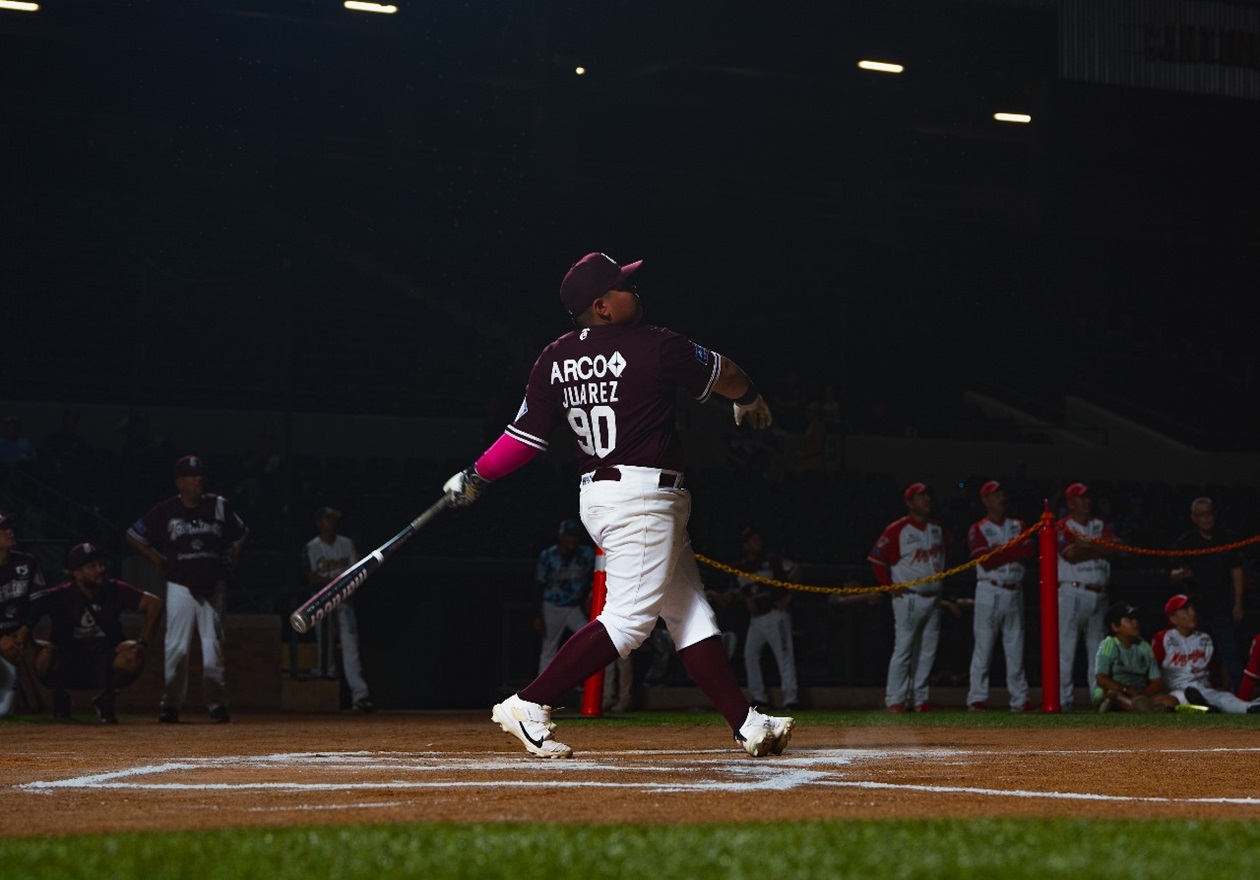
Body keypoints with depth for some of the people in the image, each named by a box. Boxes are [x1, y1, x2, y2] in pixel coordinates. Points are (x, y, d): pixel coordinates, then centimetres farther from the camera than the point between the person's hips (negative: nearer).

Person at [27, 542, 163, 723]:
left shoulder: (114, 590, -9)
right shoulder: (60, 596, -16)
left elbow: (153, 603, -8)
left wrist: (142, 642, -16)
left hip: (104, 668, 1)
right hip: (68, 668, -1)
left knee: (133, 655, -29)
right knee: (45, 654, -33)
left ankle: (106, 700, 0)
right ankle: (60, 697, 1)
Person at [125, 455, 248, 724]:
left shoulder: (219, 507, 3)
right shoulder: (166, 511, -3)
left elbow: (239, 535, 18)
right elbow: (133, 535, 7)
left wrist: (231, 560, 8)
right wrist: (157, 560, 4)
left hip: (211, 588, 2)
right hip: (180, 587, -2)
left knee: (213, 646, 1)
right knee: (176, 648, -4)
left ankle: (217, 704, 9)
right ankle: (171, 704, 4)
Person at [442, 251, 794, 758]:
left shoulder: (555, 359, 5)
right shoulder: (655, 346, -10)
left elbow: (528, 434, 2)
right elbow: (725, 376, 6)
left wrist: (476, 476, 13)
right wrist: (749, 400, 27)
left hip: (595, 495, 9)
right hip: (643, 495, -9)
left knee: (691, 615, 10)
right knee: (629, 618, -10)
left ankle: (746, 724, 10)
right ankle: (529, 705, -13)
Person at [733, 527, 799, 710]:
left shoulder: (772, 560, -2)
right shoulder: (740, 568, 11)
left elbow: (795, 572, -1)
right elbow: (739, 590, 24)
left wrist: (788, 596, -6)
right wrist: (746, 600, 4)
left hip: (775, 614, -6)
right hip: (755, 618, 6)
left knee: (784, 655, -11)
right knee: (750, 655, 1)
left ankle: (790, 697, -14)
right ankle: (759, 696, 10)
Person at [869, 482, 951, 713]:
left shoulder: (938, 529, 10)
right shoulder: (897, 529, -10)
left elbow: (946, 549, 29)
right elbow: (876, 558, -10)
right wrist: (890, 586, -11)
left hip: (933, 599, 6)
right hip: (909, 598, -6)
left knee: (927, 652, 8)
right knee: (903, 650, -8)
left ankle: (919, 698, 14)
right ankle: (895, 699, -5)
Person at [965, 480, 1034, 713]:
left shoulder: (1017, 526, 13)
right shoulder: (978, 529, -1)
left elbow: (1028, 550, -5)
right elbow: (986, 562, -13)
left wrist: (1000, 551, -11)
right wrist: (1012, 552, -7)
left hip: (1015, 593, 4)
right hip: (990, 592, -4)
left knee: (1016, 648, 6)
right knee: (983, 647, -5)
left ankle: (1019, 699, 8)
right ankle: (977, 699, -3)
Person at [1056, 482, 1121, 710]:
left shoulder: (1100, 526, 17)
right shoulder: (1062, 527, 1)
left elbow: (1115, 547, -1)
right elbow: (1070, 554, -16)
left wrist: (1087, 545, -10)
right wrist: (1097, 549, -8)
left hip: (1099, 595, 6)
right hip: (1072, 594, -6)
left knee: (1098, 651, 8)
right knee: (1065, 649, -9)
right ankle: (1062, 699, -9)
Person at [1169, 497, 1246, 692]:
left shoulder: (1226, 540, 10)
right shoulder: (1185, 542, 5)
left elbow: (1236, 572, 12)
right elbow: (1172, 575, 2)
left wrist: (1238, 602, 3)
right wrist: (1180, 574, -22)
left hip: (1223, 609, 0)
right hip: (1196, 608, 0)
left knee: (1231, 653, -6)